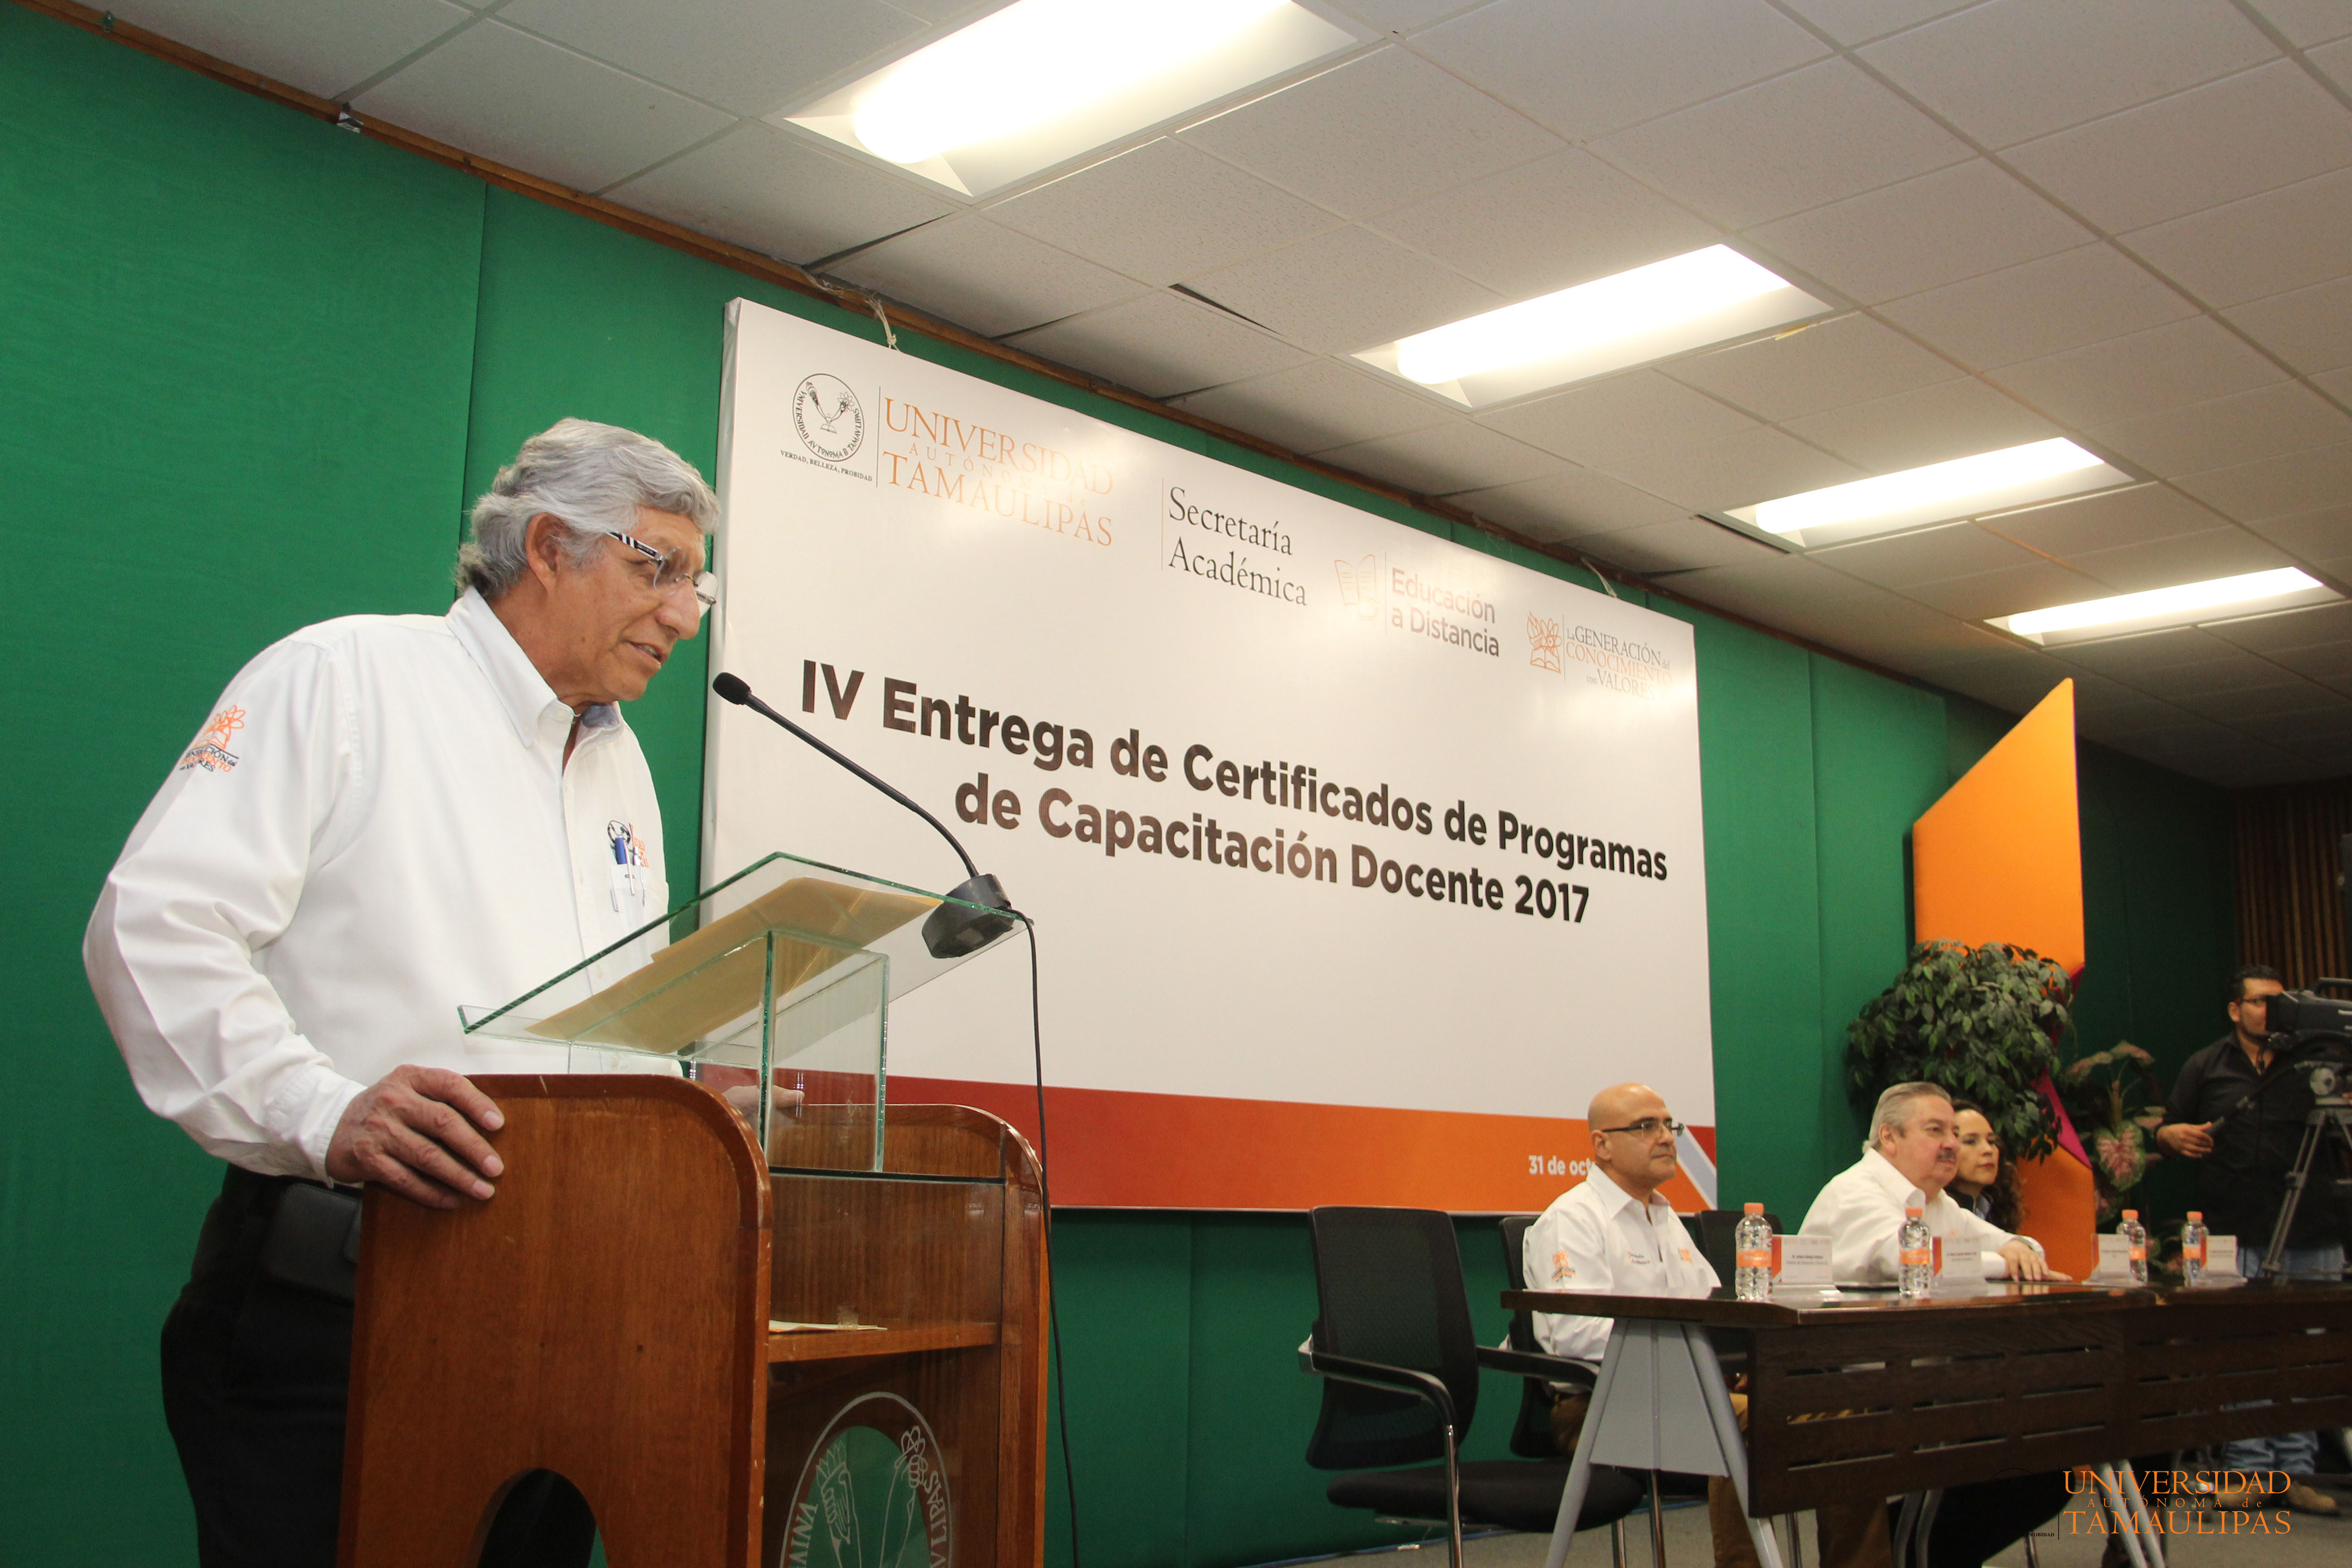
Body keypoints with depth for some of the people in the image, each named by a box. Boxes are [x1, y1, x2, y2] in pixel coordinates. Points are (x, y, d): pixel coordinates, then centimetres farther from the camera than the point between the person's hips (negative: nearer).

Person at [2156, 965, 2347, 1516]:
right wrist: (2172, 1134, -7)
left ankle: (2296, 1471, 6)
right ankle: (2248, 1470, 2)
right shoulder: (2206, 1068, 12)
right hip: (2234, 1238, -1)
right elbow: (2165, 1133, 15)